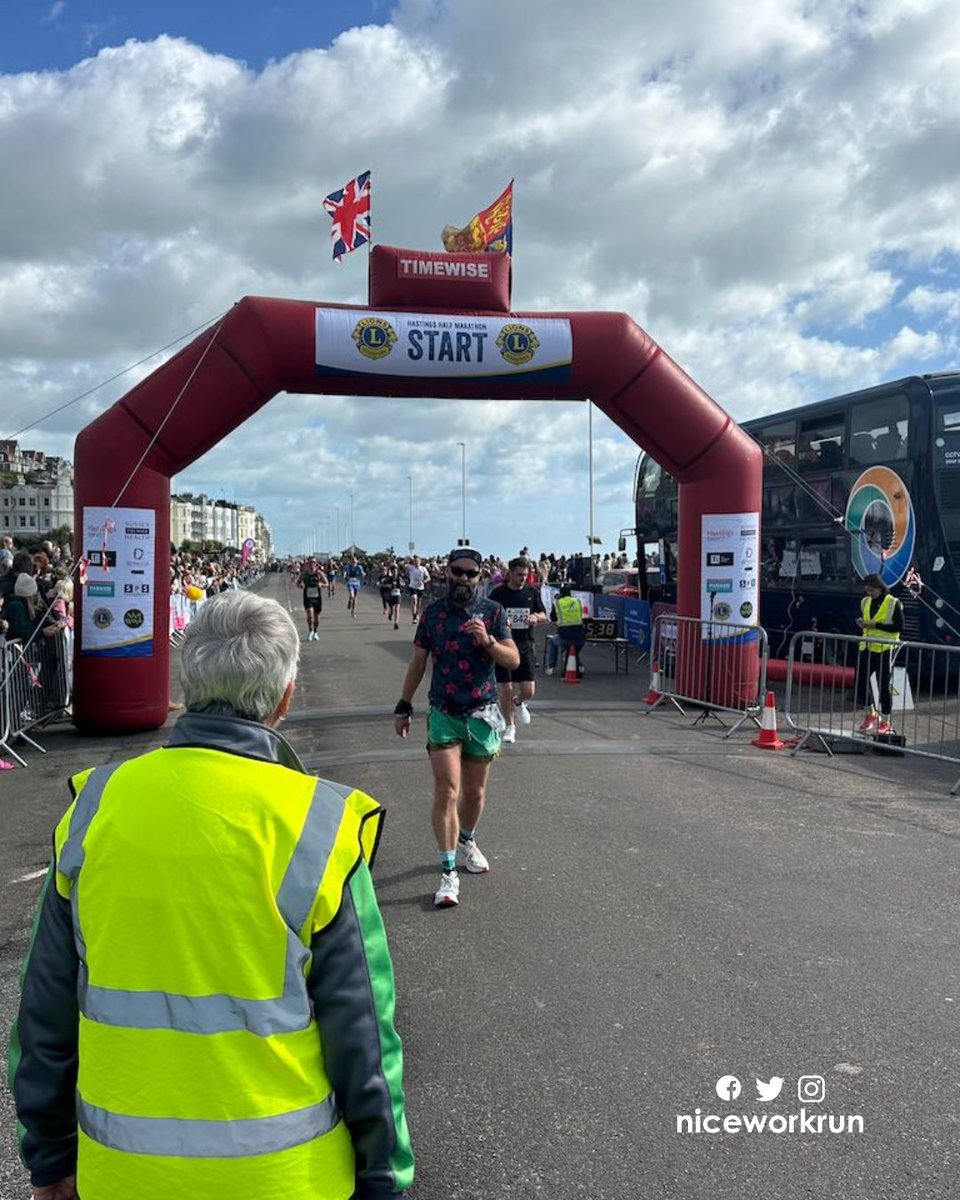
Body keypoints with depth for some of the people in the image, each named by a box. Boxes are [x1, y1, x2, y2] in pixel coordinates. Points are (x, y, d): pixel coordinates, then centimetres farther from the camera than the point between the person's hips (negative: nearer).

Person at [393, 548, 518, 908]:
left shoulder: (492, 611, 0)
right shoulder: (432, 613, 3)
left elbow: (514, 660, -5)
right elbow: (417, 663, 10)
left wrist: (488, 641, -23)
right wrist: (403, 706, 11)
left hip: (482, 714, 1)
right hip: (444, 714, -1)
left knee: (474, 792, 13)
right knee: (447, 791, -11)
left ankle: (467, 842, 41)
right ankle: (448, 874, -7)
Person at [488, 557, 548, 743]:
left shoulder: (532, 591, 4)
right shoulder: (498, 593, -4)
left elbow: (544, 615, 13)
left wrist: (536, 617, -10)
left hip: (525, 646, 2)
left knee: (528, 691, -3)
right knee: (507, 689, -1)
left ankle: (519, 704, 34)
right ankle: (510, 726, 20)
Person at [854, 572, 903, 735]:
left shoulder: (893, 603, -8)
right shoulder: (865, 602, 11)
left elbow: (899, 627, -12)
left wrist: (875, 625, -19)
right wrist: (862, 623, -1)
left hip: (884, 650, -6)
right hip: (866, 648, 6)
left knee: (884, 686, 1)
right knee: (860, 682, 4)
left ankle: (885, 722, 13)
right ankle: (870, 714, 25)